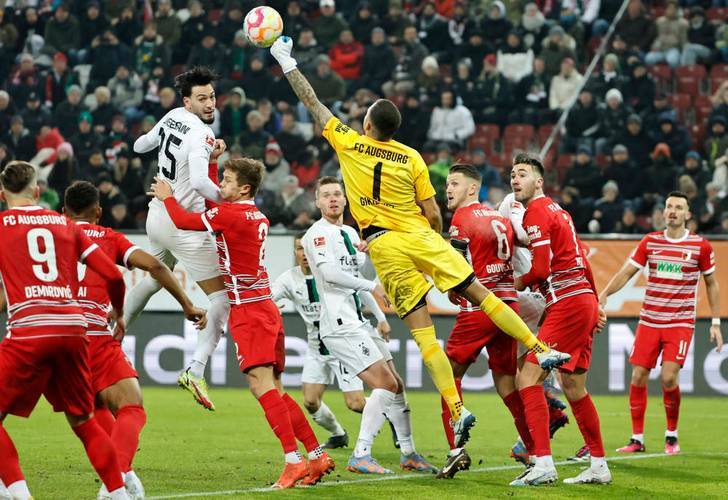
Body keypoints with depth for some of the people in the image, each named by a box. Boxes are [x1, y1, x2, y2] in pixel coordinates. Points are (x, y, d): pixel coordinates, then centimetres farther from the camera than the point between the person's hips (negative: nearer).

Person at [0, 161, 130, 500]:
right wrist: (118, 313, 31)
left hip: (29, 332, -4)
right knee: (83, 422, 18)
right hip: (73, 329, 4)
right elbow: (113, 275, 15)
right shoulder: (64, 225, 18)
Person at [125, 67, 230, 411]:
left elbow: (139, 146, 22)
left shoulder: (171, 118, 3)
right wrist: (225, 199, -22)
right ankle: (195, 370, -19)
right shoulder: (201, 136, -21)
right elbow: (199, 181, -37)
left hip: (157, 216, 9)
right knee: (223, 296, -7)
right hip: (183, 225, -9)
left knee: (155, 278, 36)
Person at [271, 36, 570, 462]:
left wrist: (288, 64, 20)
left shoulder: (349, 144, 0)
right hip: (420, 237, 1)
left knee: (422, 331, -4)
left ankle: (458, 410, -12)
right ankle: (541, 349, 1)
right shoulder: (412, 159, 2)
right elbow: (434, 214, 3)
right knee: (480, 294, 7)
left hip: (384, 247, -1)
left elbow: (313, 104, 10)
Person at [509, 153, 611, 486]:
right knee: (573, 386, 16)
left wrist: (518, 283, 3)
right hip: (585, 302, 10)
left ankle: (543, 464, -22)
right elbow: (581, 261, 25)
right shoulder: (557, 211, 21)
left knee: (528, 377, -13)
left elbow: (539, 270, -17)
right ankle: (599, 467, 21)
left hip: (568, 304, -10)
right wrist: (596, 305, 29)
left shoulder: (536, 213, -9)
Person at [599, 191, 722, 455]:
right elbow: (626, 273, 6)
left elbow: (711, 284, 8)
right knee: (638, 377, -3)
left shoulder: (701, 246, -1)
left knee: (669, 377, -16)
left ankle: (672, 436, 4)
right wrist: (604, 293, -10)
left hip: (681, 322, -3)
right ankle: (637, 439, 8)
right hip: (649, 321, 3)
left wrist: (716, 323, 5)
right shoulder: (650, 242, 5)